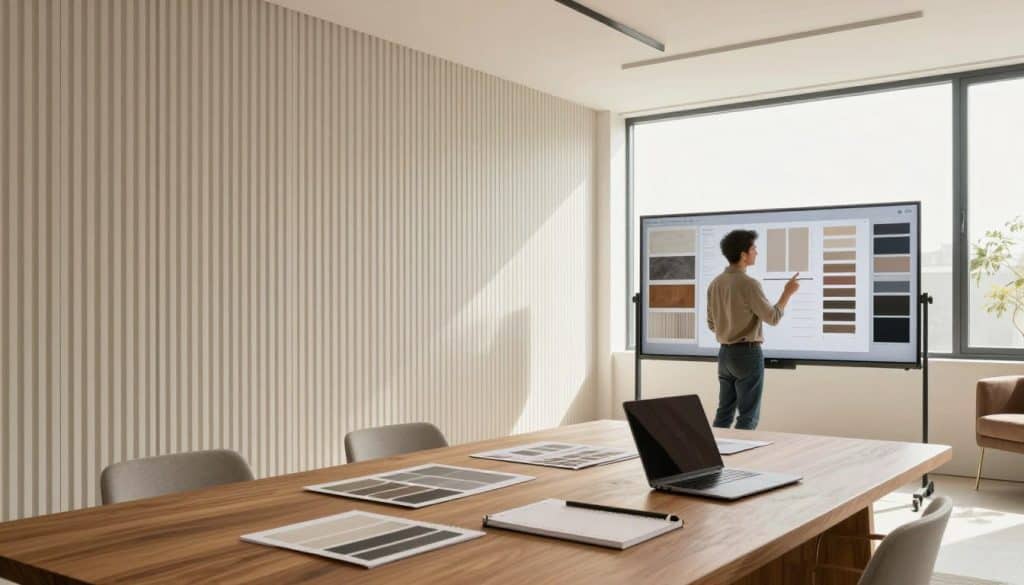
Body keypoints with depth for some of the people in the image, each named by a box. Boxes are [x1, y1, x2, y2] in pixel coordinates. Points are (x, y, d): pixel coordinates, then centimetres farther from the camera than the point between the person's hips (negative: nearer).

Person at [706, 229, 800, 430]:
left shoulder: (715, 283, 5)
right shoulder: (749, 284, -18)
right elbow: (773, 318, -10)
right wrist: (788, 292, 1)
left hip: (725, 353, 7)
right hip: (748, 353, -7)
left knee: (724, 412, 12)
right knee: (748, 416, 0)